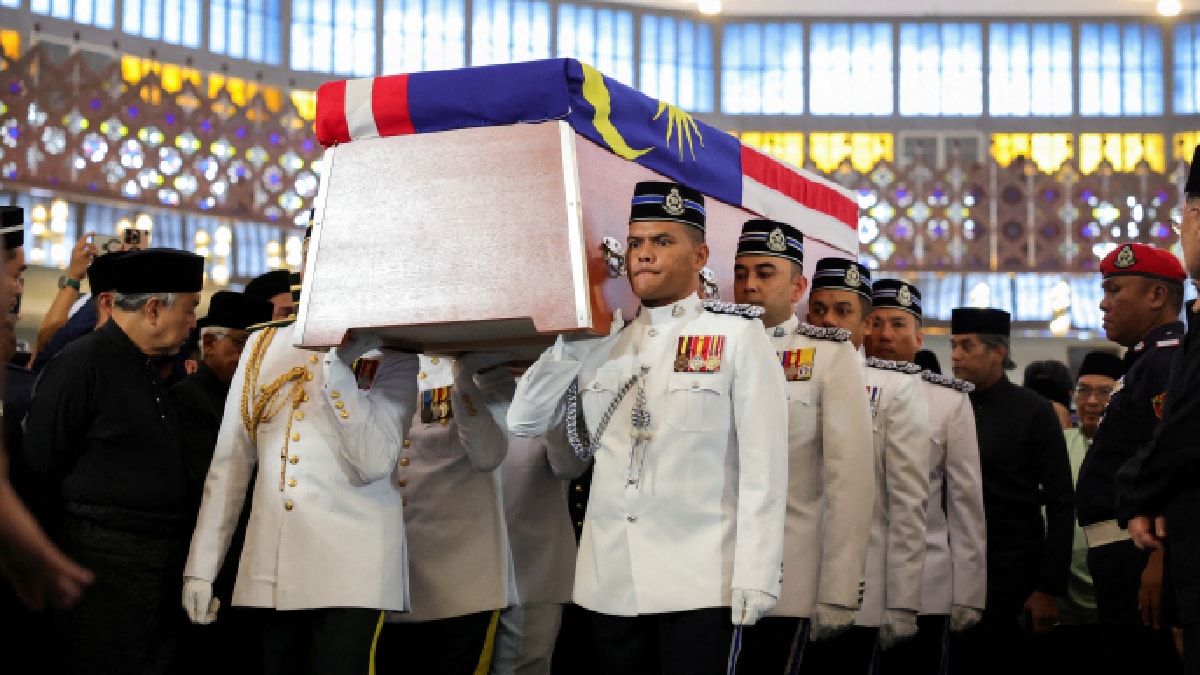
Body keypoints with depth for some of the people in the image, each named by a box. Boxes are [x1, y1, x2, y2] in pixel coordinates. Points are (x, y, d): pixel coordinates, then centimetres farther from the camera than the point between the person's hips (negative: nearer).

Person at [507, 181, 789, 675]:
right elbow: (523, 421, 9)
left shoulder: (737, 334, -1)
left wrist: (756, 574, -13)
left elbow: (762, 461, -7)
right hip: (610, 579, 5)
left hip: (700, 580, -4)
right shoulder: (602, 341, 13)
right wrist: (573, 342, 0)